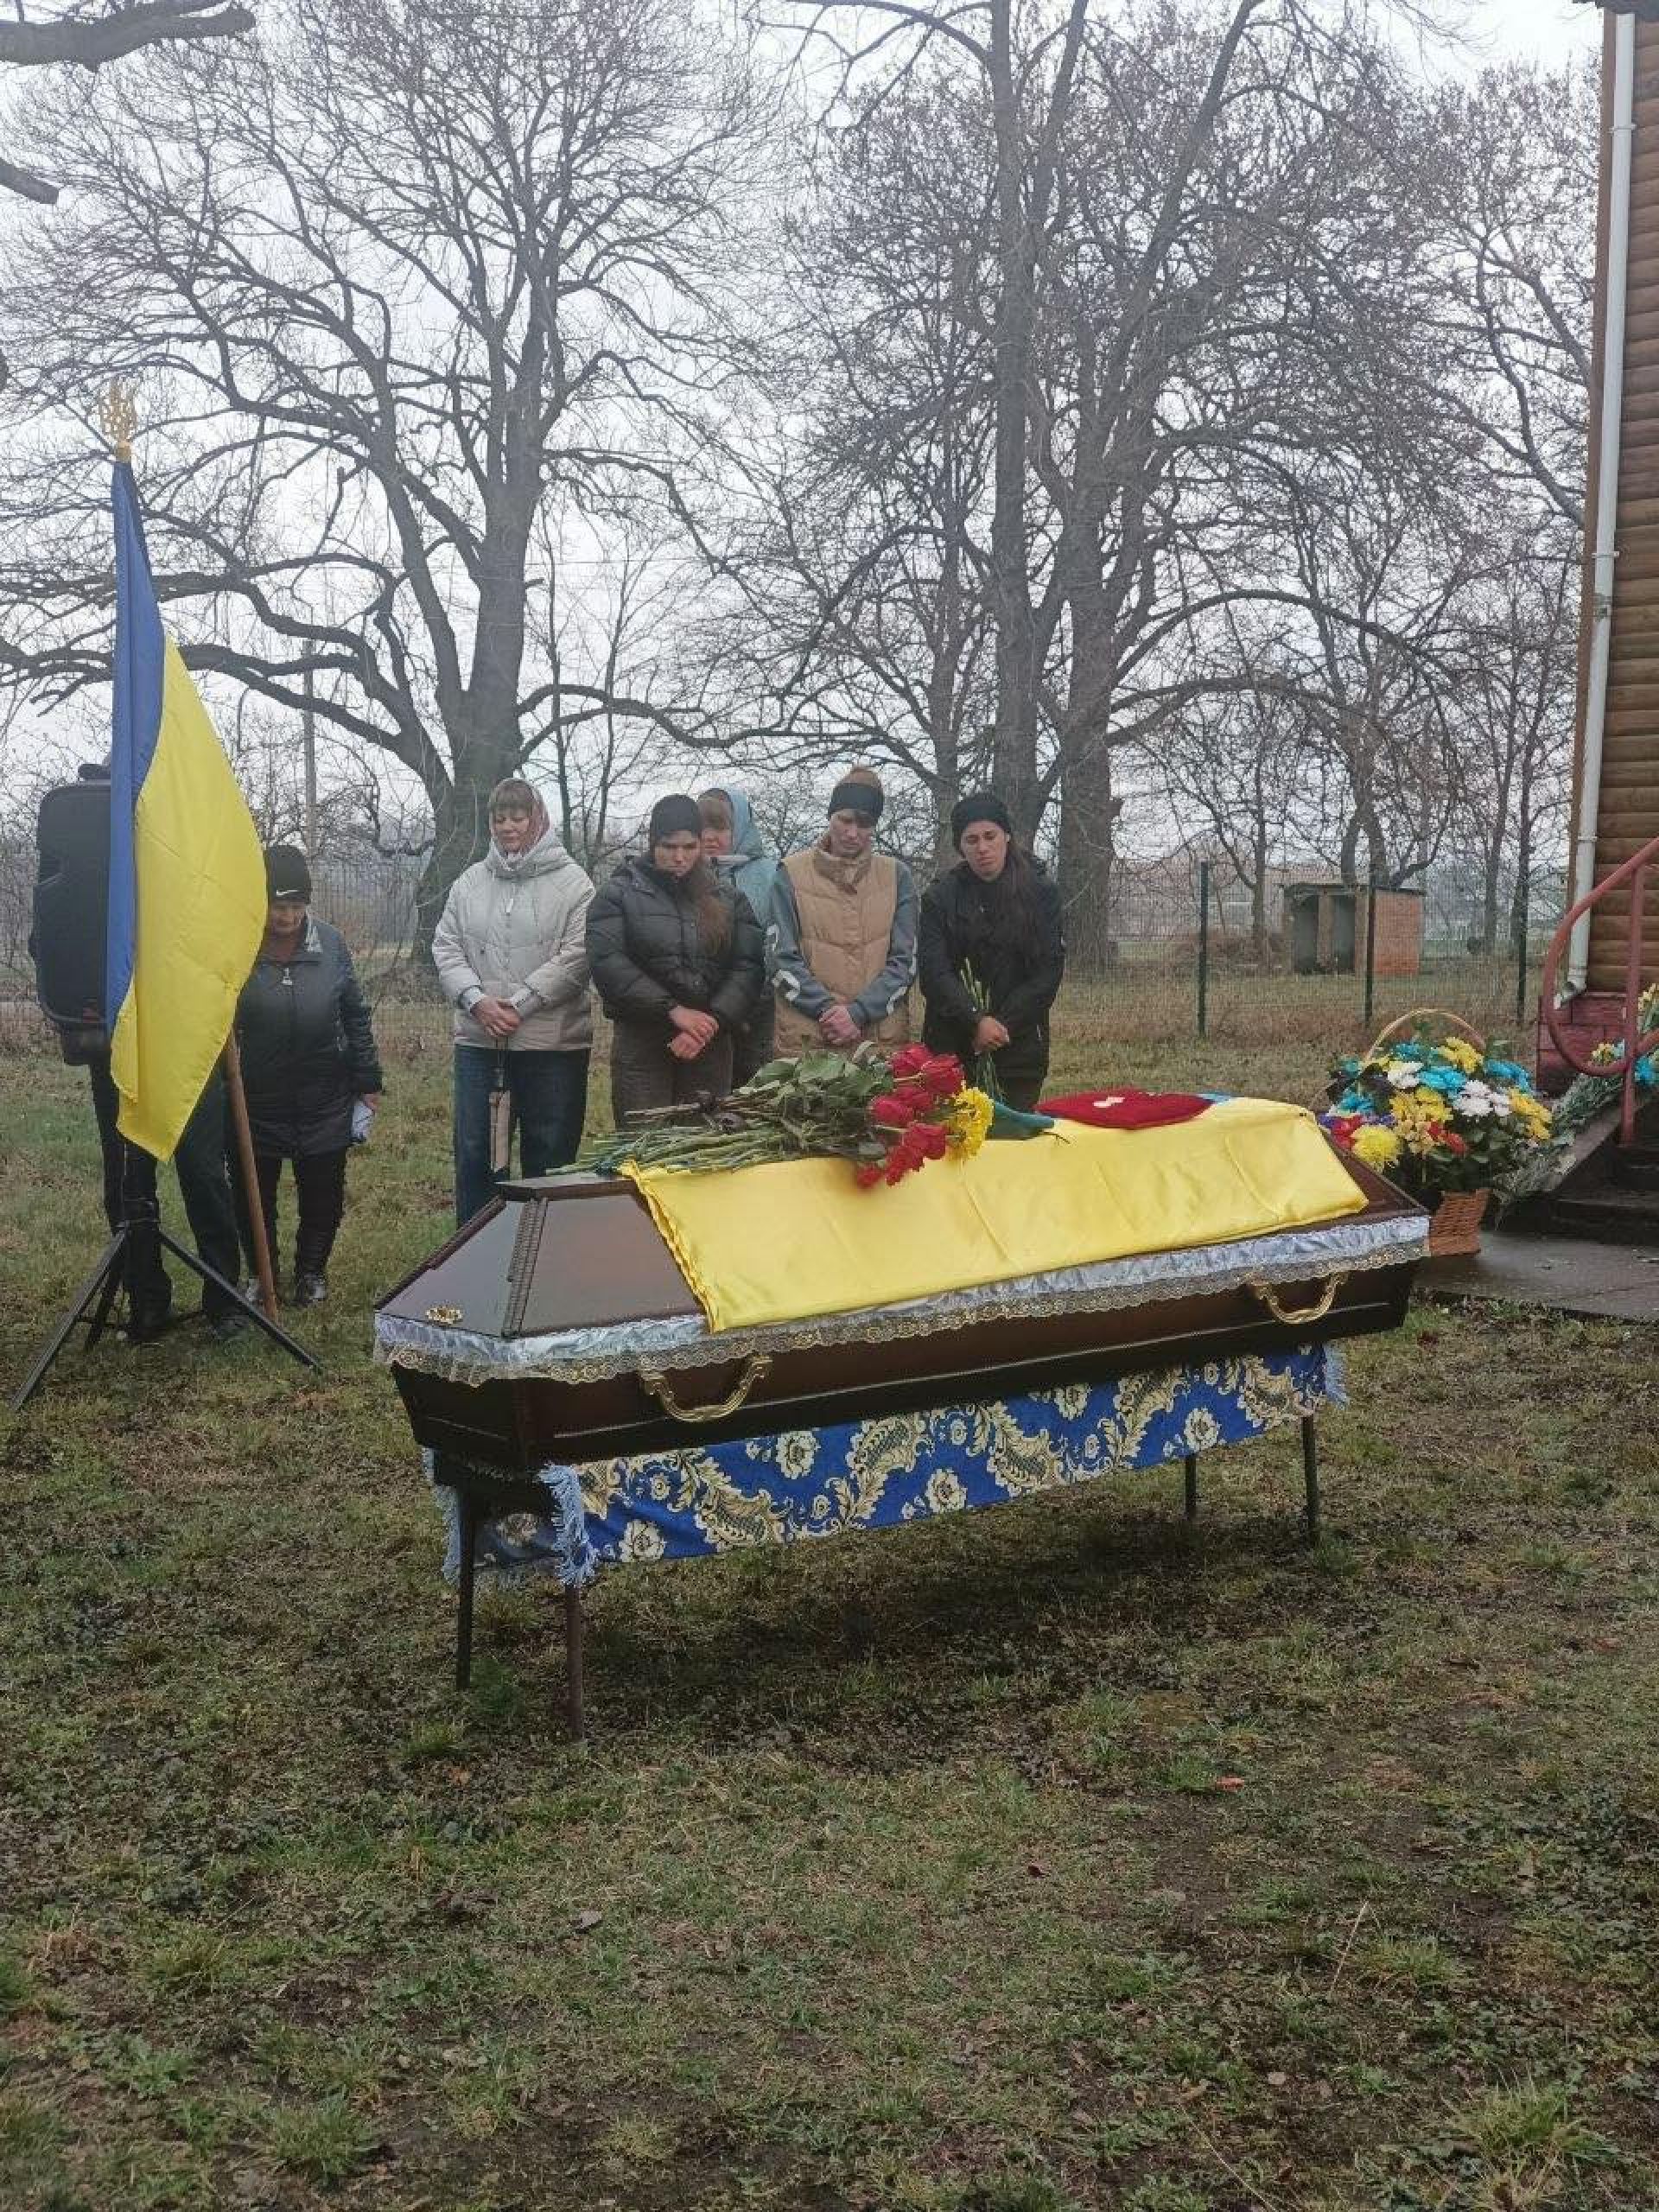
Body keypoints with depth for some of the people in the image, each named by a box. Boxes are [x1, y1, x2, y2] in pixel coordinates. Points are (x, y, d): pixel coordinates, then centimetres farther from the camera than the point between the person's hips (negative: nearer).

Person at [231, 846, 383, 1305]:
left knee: (323, 1194, 11)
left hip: (325, 1100, 2)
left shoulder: (330, 942, -4)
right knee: (253, 1195, 11)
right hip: (256, 1100, -2)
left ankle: (311, 1271, 31)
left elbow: (356, 1014, 5)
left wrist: (367, 1081, 6)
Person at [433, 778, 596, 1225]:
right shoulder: (470, 882, 11)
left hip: (553, 1043, -3)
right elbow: (446, 947, 8)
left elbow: (578, 955, -11)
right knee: (475, 1154, 8)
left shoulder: (572, 881, -3)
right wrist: (476, 999, -10)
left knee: (549, 1156, 5)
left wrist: (520, 1003, -16)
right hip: (478, 1042, 4)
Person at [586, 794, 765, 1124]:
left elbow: (748, 967, 2)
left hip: (712, 1046, 2)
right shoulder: (619, 894, 5)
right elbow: (607, 962, -9)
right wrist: (674, 1010, -17)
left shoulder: (727, 898, 13)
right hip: (641, 1044, -2)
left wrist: (712, 1022, -14)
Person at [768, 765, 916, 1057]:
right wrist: (827, 1010, -15)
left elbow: (905, 960, 2)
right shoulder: (791, 874, 3)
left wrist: (859, 1013, -12)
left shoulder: (896, 876, 7)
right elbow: (782, 959, -3)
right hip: (807, 1039, -1)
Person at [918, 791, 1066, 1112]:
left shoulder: (1040, 893, 4)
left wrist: (1002, 1025, -10)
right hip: (952, 1047, 0)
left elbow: (1049, 971, -2)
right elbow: (934, 972, -5)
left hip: (1020, 1046, 0)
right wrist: (976, 1022, -18)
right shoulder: (941, 896, 5)